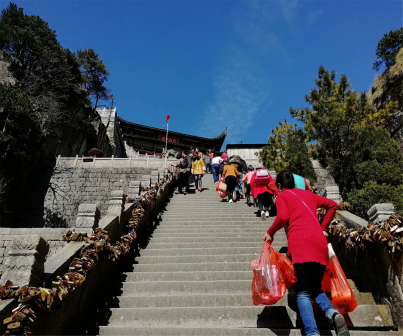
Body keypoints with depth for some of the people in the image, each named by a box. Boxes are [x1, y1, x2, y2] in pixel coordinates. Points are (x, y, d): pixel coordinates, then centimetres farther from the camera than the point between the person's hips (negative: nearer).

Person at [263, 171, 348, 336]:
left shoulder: (282, 196, 11)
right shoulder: (308, 194, 27)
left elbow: (283, 217, -7)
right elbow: (332, 205, 27)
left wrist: (270, 232, 7)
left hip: (299, 242, -5)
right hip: (320, 243, 5)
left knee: (303, 293, -3)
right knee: (316, 289, 15)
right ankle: (333, 313, -14)